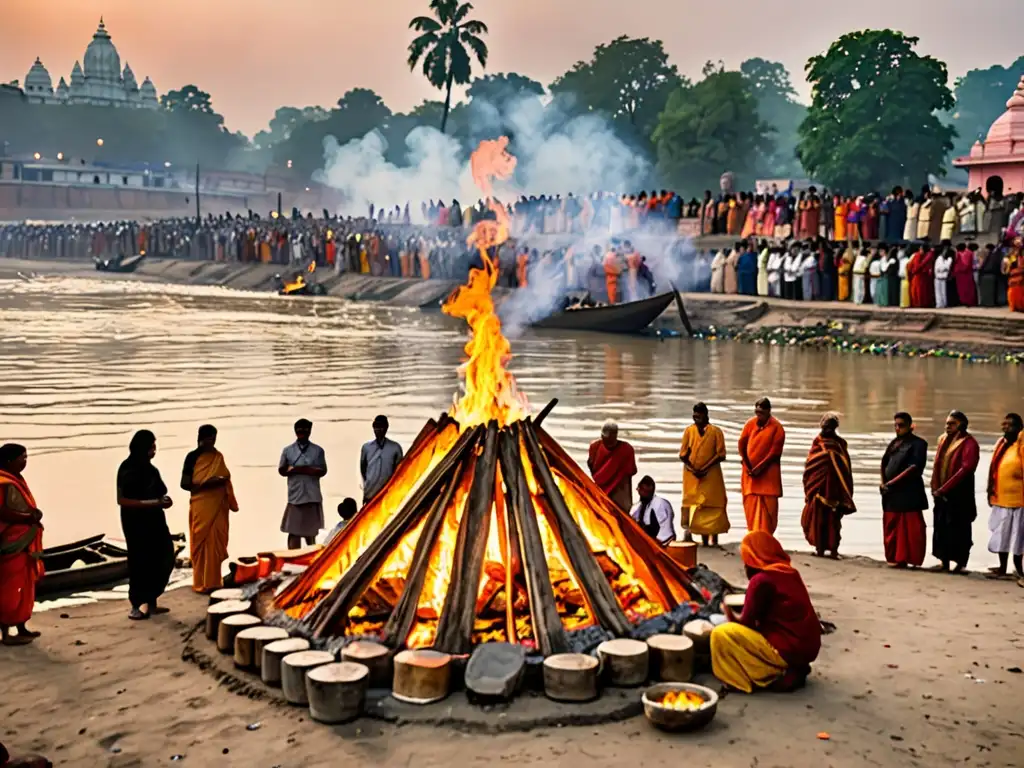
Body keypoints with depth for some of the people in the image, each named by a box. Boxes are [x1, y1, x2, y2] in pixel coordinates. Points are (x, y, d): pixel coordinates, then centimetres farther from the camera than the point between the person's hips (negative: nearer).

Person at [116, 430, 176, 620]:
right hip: (136, 523, -8)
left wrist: (162, 501, 2)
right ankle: (139, 604, 6)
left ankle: (150, 602, 16)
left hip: (154, 520, 8)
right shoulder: (128, 470, -13)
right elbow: (122, 500, -19)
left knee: (164, 560, 5)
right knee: (140, 563, -3)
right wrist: (153, 502, -22)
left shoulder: (149, 469, 11)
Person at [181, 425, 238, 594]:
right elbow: (184, 484, -8)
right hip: (200, 506, -4)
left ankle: (213, 580, 14)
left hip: (218, 505, 4)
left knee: (216, 542, 5)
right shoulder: (192, 457, -5)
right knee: (201, 543, 0)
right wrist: (205, 484, -19)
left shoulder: (218, 457, 9)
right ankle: (201, 583, 5)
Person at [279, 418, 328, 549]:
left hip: (312, 496, 1)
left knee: (311, 529, 10)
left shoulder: (318, 450, 5)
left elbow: (323, 471, 1)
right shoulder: (288, 450, 6)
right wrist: (295, 470, -11)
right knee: (293, 529, -4)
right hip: (295, 496, -1)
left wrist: (308, 470, -13)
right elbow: (281, 470, 5)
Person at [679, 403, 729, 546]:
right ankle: (704, 539, 4)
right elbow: (683, 454, 4)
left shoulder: (716, 431, -2)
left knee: (712, 505, -2)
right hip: (692, 475, 2)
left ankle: (714, 538, 4)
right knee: (693, 504, 0)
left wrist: (705, 468, -14)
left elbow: (721, 454, -4)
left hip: (711, 475, -2)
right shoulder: (689, 431, 4)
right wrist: (692, 468, -11)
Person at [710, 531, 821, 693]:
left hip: (789, 649, -8)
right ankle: (793, 669, 14)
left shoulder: (761, 580, -14)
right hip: (808, 646, 8)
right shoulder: (790, 573, 10)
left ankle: (774, 676, -3)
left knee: (720, 634, -7)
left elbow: (747, 622, -6)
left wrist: (730, 616, 14)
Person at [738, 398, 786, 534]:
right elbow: (742, 445, 3)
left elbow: (775, 452, -9)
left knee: (768, 505, -3)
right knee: (750, 504, 2)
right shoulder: (750, 424, 2)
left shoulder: (777, 428, -6)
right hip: (750, 471, 3)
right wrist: (748, 466, -6)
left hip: (768, 473, -3)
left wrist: (760, 468, -14)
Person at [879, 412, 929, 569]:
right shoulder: (893, 443, 18)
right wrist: (883, 483, -1)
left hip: (908, 494, -7)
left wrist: (892, 483, -15)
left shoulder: (918, 444, -4)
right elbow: (884, 463, 17)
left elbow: (915, 467, -13)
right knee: (891, 528, 9)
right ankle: (894, 558, 16)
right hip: (891, 493, 7)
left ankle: (903, 559, -1)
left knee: (909, 529, -4)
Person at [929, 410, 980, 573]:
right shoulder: (943, 440, 14)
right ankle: (944, 562, 16)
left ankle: (961, 564, 4)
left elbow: (966, 468, -19)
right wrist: (936, 487, 1)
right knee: (941, 527, 9)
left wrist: (945, 488, -19)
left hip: (959, 494, -7)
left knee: (958, 528, -3)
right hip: (941, 493, 7)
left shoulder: (969, 443, -9)